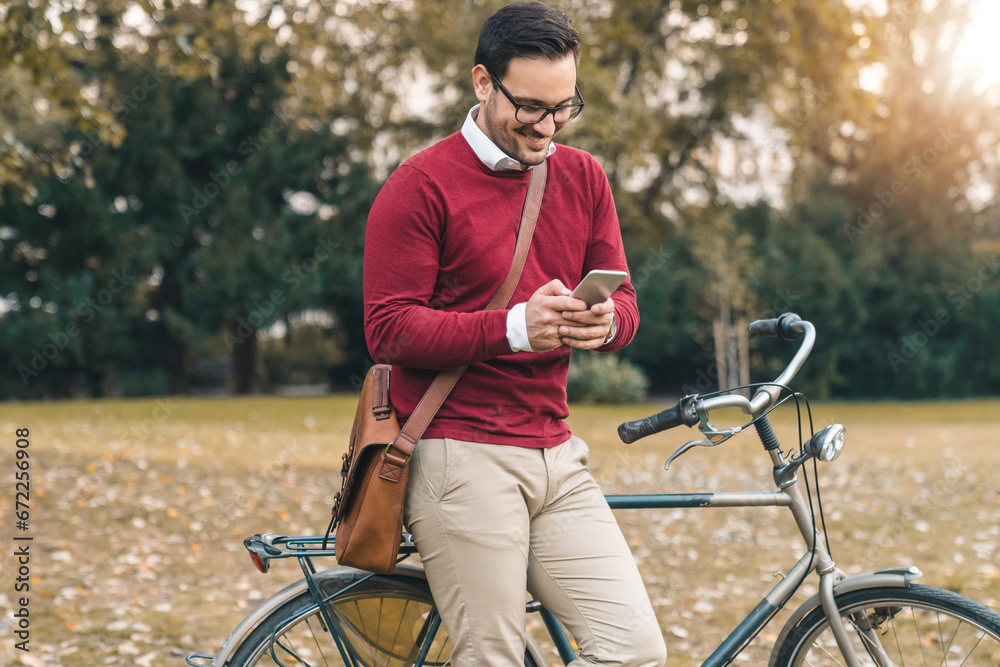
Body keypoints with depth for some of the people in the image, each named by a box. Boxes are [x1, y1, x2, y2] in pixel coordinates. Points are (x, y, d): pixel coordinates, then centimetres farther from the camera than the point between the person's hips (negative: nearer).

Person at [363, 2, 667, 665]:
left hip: (557, 458, 5)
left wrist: (603, 322, -13)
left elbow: (625, 301, 13)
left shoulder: (583, 177, 13)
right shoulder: (420, 186, -4)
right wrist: (514, 328, -22)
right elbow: (389, 329, -9)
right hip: (462, 460, -5)